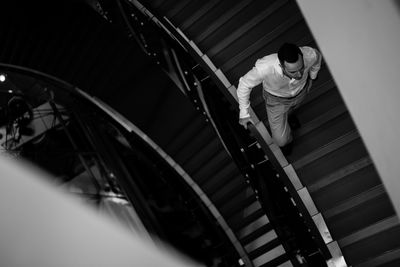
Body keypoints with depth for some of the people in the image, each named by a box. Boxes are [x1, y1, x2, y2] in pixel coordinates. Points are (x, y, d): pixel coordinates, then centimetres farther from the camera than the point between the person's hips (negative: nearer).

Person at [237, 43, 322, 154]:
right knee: (281, 140, 5)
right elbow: (244, 84, -26)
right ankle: (285, 140, 44)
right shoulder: (264, 67, -47)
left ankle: (287, 114, 75)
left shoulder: (309, 54, -40)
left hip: (301, 89, 3)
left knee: (290, 108, 36)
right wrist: (244, 113, -14)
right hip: (276, 97, -2)